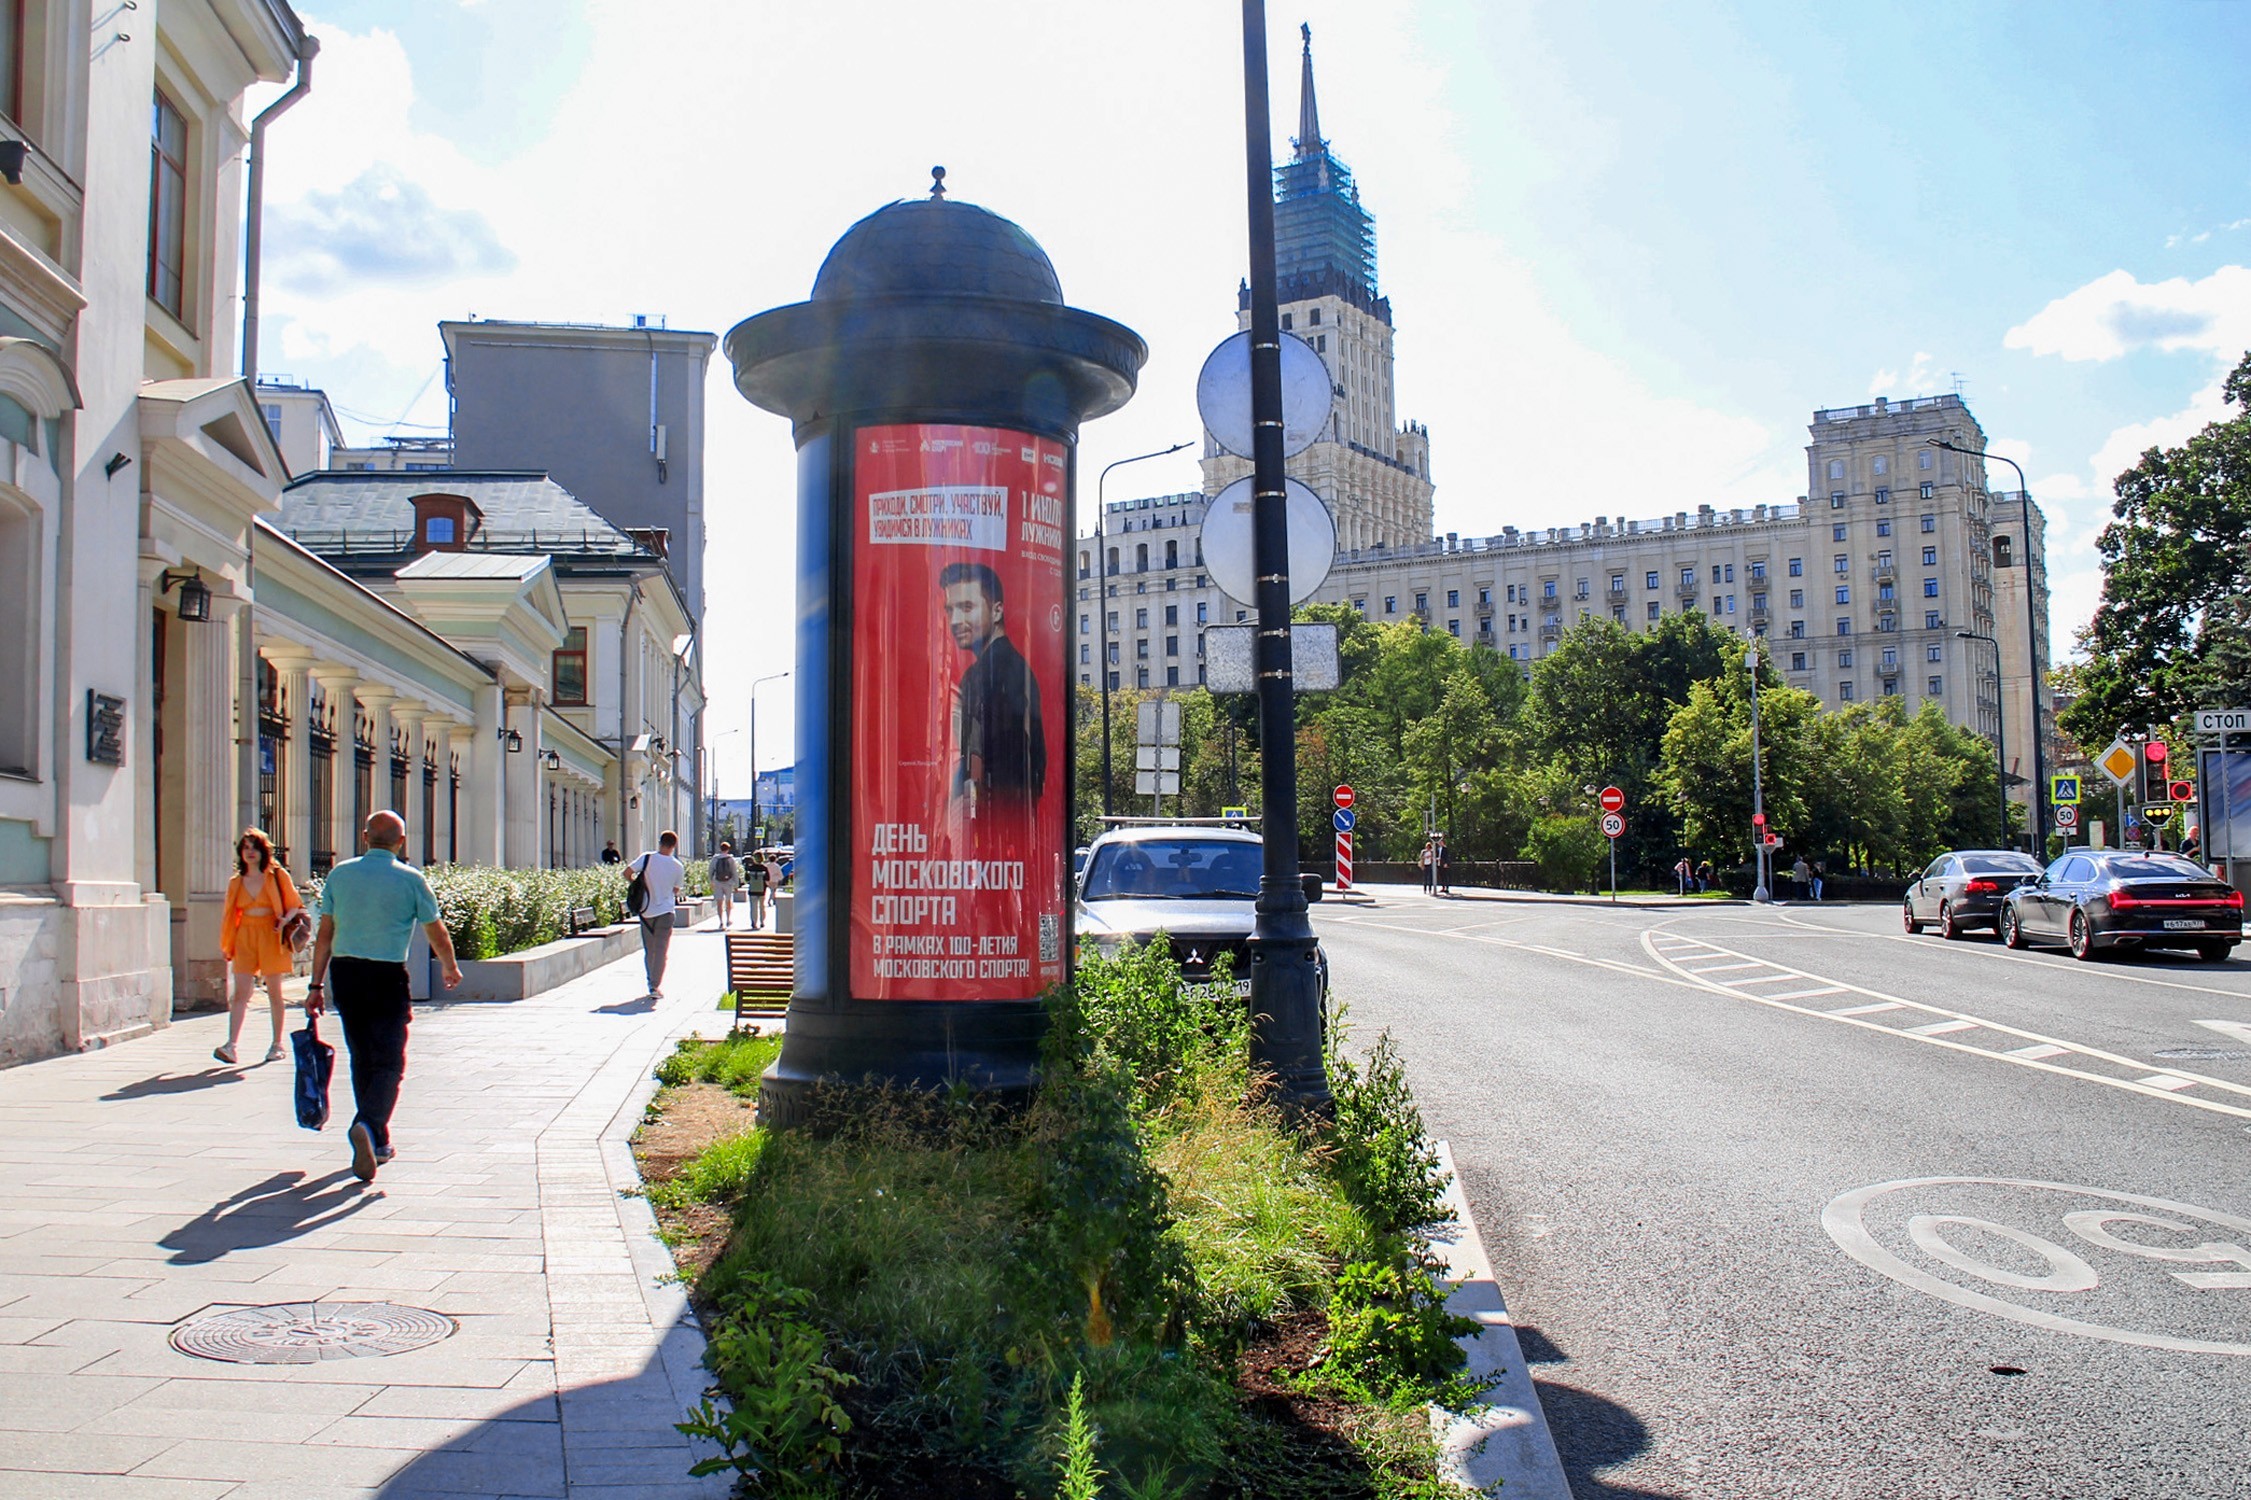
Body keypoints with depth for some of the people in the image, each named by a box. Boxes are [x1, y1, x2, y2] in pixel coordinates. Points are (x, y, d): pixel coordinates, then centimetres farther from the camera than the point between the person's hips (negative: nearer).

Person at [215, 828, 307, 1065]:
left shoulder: (278, 876, 2)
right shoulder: (236, 882, 11)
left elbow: (294, 905, 4)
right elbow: (227, 914, 15)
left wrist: (286, 919, -16)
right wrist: (224, 944, 10)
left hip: (271, 936, -2)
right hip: (244, 937, 2)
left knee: (274, 992, 3)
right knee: (239, 993, -8)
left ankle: (277, 1045, 13)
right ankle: (231, 1045, -15)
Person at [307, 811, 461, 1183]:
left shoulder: (340, 874, 5)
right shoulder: (410, 879, -4)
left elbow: (325, 934, 6)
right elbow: (436, 933, 4)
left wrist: (316, 985, 11)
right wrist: (450, 968, 22)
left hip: (344, 972, 4)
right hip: (387, 977, -4)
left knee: (362, 1058, 16)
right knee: (388, 1062, -1)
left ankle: (378, 1142, 25)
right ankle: (368, 1125, -26)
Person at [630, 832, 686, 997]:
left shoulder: (647, 858, -7)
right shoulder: (678, 866, -5)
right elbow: (676, 891, 4)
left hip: (646, 911, 1)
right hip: (665, 911, -1)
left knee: (649, 950, 14)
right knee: (661, 951, 1)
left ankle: (651, 983, 21)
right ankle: (656, 986, -6)